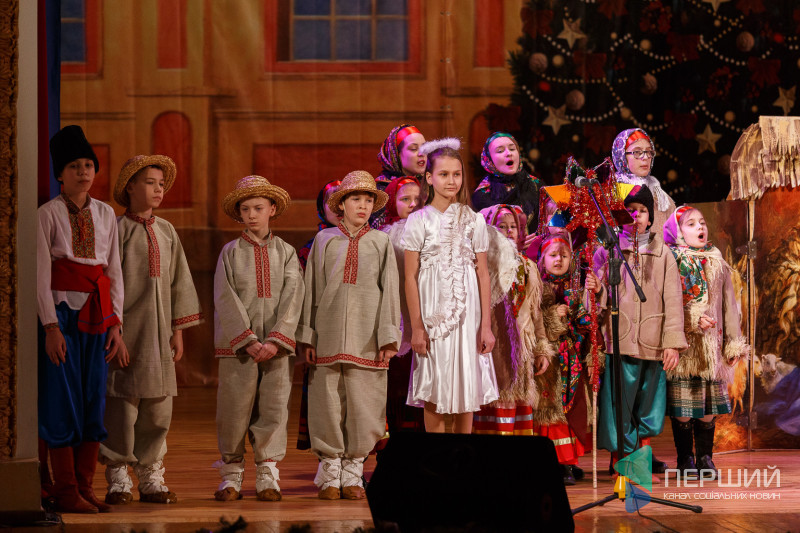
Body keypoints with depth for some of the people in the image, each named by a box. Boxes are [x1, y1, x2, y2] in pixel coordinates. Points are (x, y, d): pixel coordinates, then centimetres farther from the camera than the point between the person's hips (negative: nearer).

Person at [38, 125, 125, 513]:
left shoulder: (105, 214, 11)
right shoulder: (48, 214, -3)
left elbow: (114, 272, 10)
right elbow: (41, 274, -7)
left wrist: (116, 324, 3)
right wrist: (51, 326, -14)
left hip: (98, 313, 5)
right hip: (61, 311, -5)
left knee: (94, 396, 4)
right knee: (64, 397, -4)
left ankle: (85, 485, 12)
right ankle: (66, 491, 2)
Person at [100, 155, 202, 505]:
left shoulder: (166, 232, 12)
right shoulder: (117, 230, -3)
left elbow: (179, 282, 16)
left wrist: (179, 329, 11)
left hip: (159, 332, 5)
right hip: (126, 329, -5)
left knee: (158, 406, 5)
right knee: (122, 403, -6)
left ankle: (151, 479, 14)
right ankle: (118, 479, 3)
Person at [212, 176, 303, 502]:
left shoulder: (286, 253, 8)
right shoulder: (230, 252, 6)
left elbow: (293, 299, 0)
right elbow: (226, 300, -2)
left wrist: (275, 340, -12)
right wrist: (249, 340, -12)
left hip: (277, 344, 1)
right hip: (237, 344, -1)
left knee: (274, 407, -1)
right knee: (234, 407, -1)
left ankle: (268, 475, 6)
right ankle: (231, 473, 9)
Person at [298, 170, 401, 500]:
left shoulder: (381, 242, 8)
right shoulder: (324, 240, 10)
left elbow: (389, 290, 5)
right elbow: (311, 288, 10)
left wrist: (388, 337, -3)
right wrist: (307, 336, 4)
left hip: (366, 337, 0)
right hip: (328, 334, 0)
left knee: (363, 404, -1)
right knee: (328, 402, -1)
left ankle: (352, 475, 9)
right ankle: (330, 474, 8)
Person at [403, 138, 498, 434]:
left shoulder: (473, 220, 6)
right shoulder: (419, 220, 0)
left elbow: (483, 274, 6)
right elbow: (410, 277, -1)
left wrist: (486, 325, 0)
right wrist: (416, 327, -6)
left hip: (467, 312, 2)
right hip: (432, 314, -2)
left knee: (467, 388, 2)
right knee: (434, 392, -1)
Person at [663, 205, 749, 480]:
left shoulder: (717, 262, 14)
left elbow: (728, 304, 16)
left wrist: (734, 342, 14)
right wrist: (694, 319, -18)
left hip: (711, 344, 4)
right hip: (683, 343, -4)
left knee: (709, 406, 3)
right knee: (682, 407, -3)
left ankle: (705, 459, 12)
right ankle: (685, 459, 8)